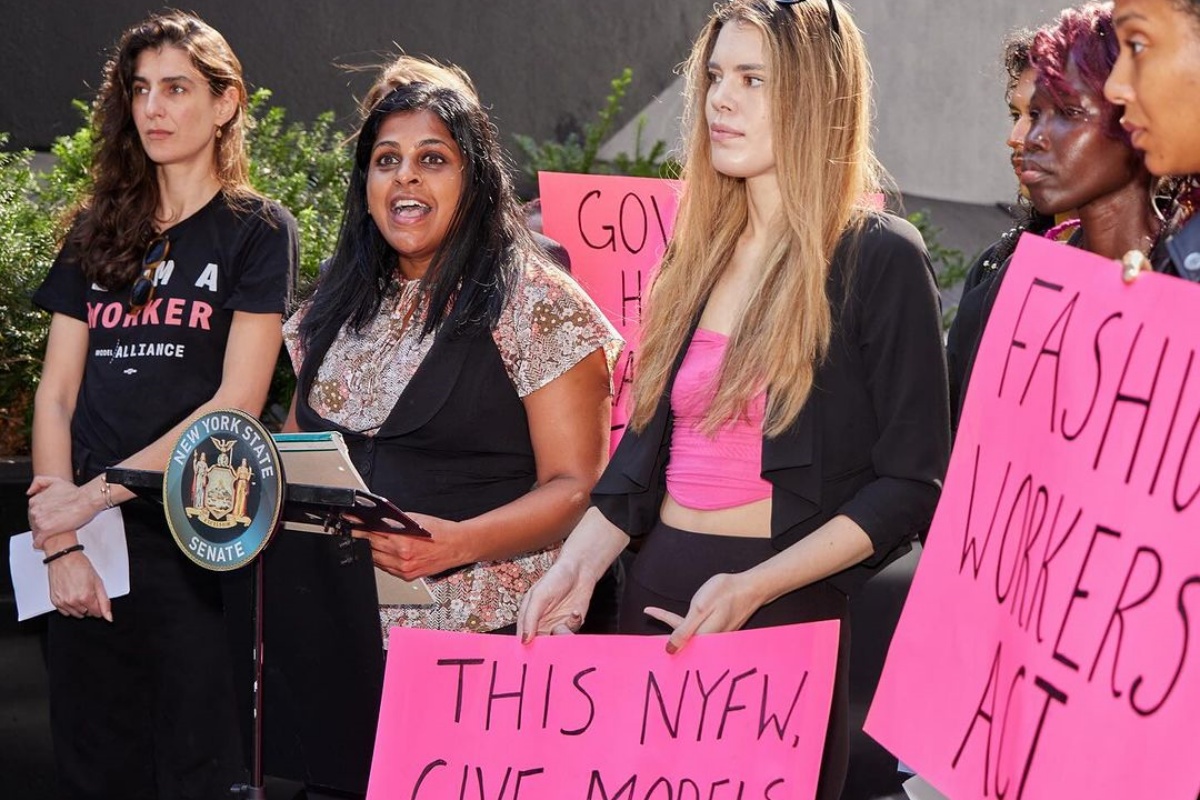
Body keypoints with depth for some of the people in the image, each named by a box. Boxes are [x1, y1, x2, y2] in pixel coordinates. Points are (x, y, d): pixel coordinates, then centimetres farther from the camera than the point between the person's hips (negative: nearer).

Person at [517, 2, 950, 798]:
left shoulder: (880, 259, -8)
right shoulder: (699, 254, 11)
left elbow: (911, 484, -11)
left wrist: (755, 588, -20)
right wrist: (579, 565, 0)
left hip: (787, 610, -6)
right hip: (660, 592, 6)